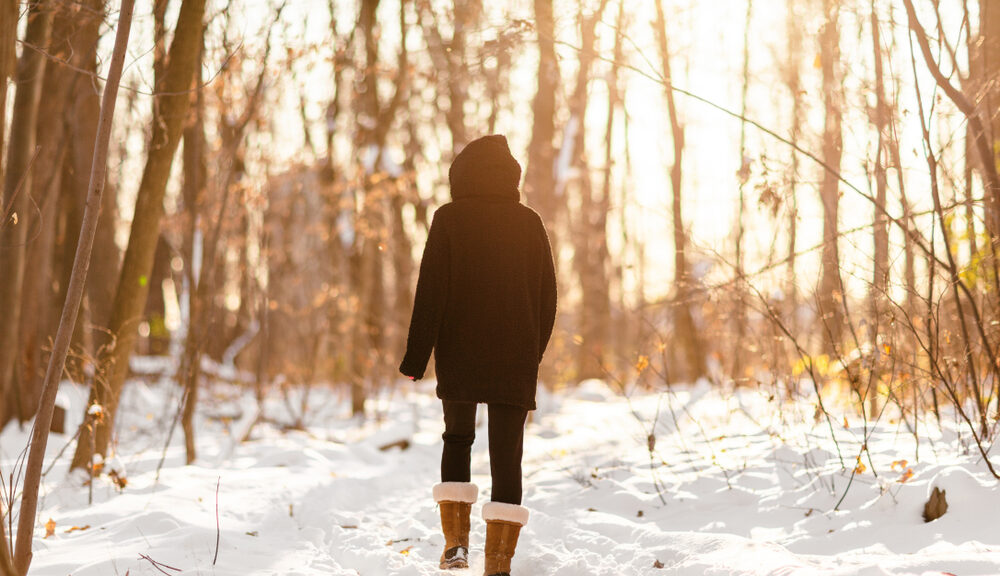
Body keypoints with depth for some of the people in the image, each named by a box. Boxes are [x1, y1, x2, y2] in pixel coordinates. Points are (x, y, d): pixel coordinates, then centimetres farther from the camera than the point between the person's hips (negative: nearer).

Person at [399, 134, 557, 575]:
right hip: (516, 355, 1)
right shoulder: (529, 222, 6)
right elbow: (547, 294, 9)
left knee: (457, 438, 19)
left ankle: (456, 540, 8)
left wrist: (416, 357, -6)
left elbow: (430, 291, -8)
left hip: (459, 352, -1)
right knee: (507, 454, 1)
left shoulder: (449, 218, -3)